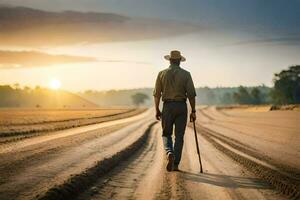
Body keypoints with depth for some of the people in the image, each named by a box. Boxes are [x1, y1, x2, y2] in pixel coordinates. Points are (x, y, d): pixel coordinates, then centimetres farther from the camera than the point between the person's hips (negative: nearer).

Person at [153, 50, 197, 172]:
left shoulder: (162, 74, 1)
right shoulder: (186, 74, -2)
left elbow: (156, 94, 1)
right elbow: (191, 94, -6)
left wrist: (157, 110, 11)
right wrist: (193, 111, 1)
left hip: (167, 107, 0)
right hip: (181, 107, 0)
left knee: (166, 134, 12)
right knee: (179, 136, 7)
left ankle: (170, 153, -16)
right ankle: (175, 164, 6)